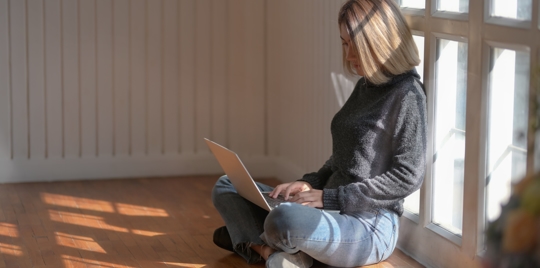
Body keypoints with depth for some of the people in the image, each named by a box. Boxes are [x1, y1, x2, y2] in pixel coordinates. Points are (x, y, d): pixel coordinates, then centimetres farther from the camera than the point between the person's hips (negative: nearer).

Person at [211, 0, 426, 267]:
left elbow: (408, 177, -17)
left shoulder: (406, 94, -12)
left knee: (285, 218, -39)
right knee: (226, 187, 11)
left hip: (370, 226, -10)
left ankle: (251, 241, -4)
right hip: (332, 214, 10)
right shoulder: (365, 86, 15)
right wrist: (311, 184, 2)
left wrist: (330, 197, -17)